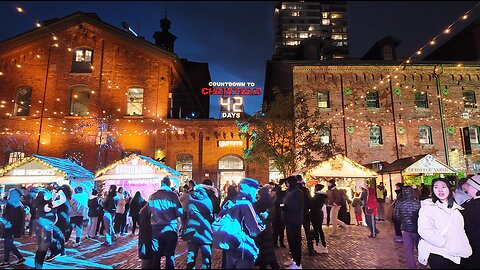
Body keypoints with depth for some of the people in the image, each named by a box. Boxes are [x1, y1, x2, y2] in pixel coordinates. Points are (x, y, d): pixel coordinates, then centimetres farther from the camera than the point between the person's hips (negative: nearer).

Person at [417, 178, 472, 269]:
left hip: (455, 254, 6)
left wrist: (465, 248, 7)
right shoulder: (427, 207, -12)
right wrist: (445, 244, -24)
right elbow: (424, 231, -21)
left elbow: (460, 230, 18)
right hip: (437, 253, -6)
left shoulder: (454, 208, 10)